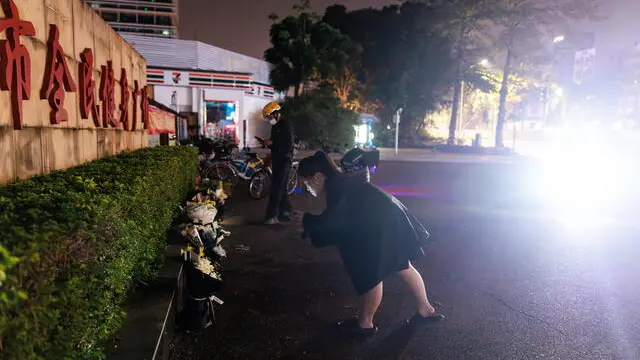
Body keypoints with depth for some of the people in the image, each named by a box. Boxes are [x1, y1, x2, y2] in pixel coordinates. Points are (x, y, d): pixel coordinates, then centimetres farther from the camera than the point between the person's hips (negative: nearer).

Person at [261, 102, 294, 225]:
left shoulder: (286, 126, -12)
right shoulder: (275, 126, 15)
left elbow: (288, 145, -20)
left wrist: (271, 143, -20)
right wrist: (268, 143, 3)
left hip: (284, 160, -9)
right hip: (277, 160, 9)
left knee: (276, 188, -11)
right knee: (281, 188, 12)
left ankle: (272, 216, -9)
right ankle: (285, 212, 21)